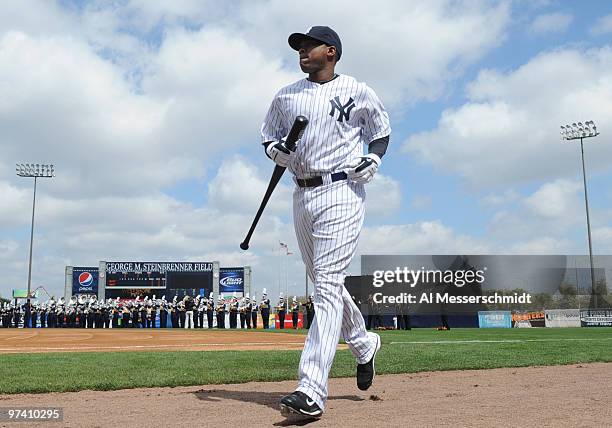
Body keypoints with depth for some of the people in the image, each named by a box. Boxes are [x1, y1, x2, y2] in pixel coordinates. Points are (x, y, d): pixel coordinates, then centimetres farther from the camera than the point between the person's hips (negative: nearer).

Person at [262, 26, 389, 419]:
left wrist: (374, 157, -7)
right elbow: (268, 135, 21)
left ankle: (312, 390, -19)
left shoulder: (357, 91, 4)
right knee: (324, 283, 13)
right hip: (303, 196, 6)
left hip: (342, 192, -6)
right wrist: (276, 149, -3)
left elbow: (382, 129, 14)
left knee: (328, 286, -15)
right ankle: (364, 344, 39)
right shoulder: (286, 96, 15)